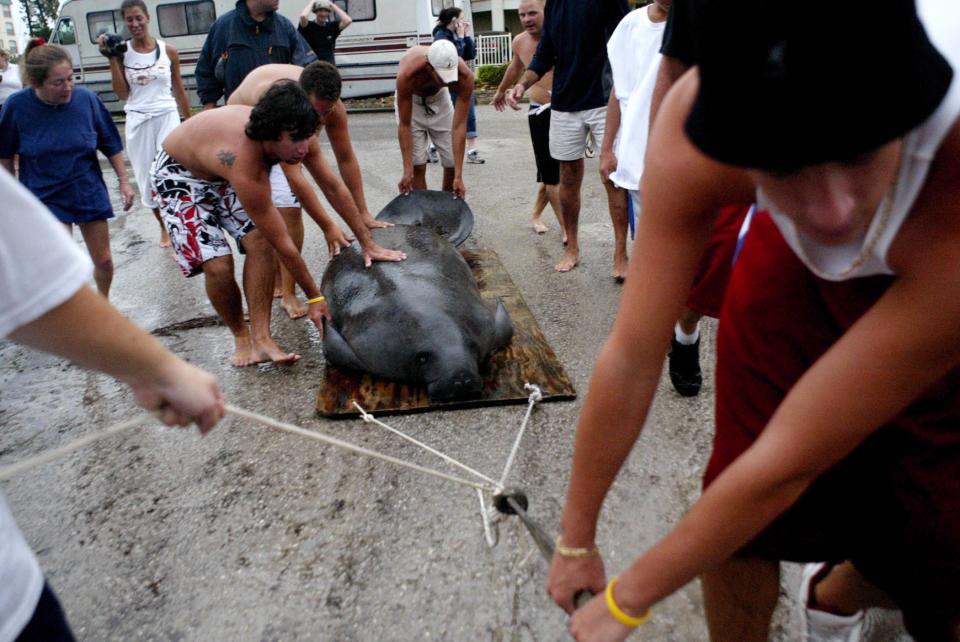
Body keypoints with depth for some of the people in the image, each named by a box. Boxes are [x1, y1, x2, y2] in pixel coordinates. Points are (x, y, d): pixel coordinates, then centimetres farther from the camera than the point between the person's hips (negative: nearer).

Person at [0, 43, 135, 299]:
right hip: (46, 198, -2)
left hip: (89, 193, 2)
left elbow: (110, 144, -1)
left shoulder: (86, 98, -14)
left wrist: (124, 181, 1)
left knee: (103, 260, 12)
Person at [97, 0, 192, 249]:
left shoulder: (168, 50, 0)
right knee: (147, 179, 9)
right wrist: (112, 58, -8)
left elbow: (179, 89, 9)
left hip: (167, 117, -2)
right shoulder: (122, 52, 1)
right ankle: (164, 227, 27)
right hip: (137, 122, 2)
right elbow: (122, 94, -2)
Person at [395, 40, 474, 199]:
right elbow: (404, 125, -30)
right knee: (418, 164, -10)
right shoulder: (407, 74, -40)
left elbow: (459, 125, -32)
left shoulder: (465, 76, -35)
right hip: (409, 99, -2)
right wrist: (407, 170, -31)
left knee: (452, 162, -1)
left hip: (439, 98, 2)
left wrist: (458, 176, -33)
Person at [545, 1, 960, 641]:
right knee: (738, 523, -3)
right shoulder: (699, 117, -33)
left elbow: (790, 461, -35)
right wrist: (577, 541, -12)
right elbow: (630, 357, -25)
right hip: (798, 275, 2)